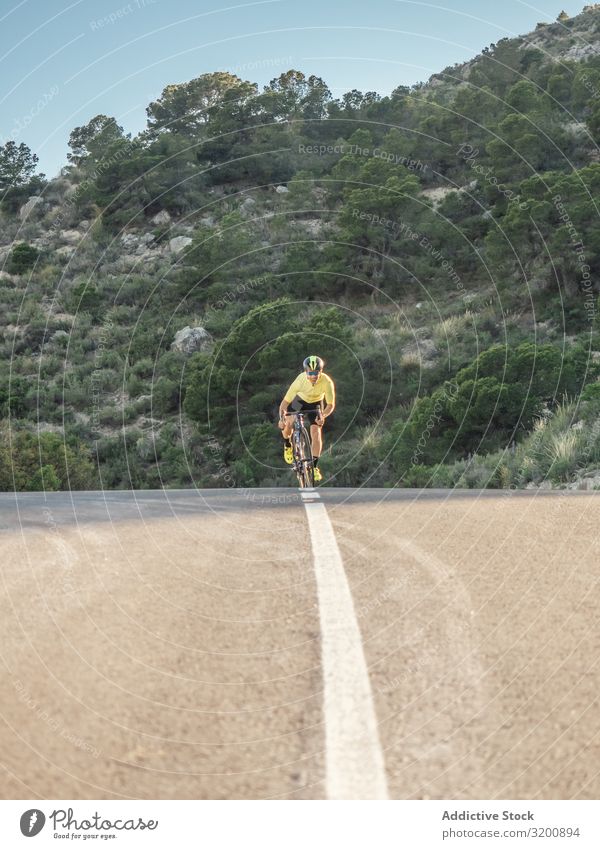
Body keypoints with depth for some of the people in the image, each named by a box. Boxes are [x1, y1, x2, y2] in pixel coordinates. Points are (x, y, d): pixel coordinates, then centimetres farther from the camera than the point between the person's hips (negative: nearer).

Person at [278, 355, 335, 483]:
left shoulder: (327, 382, -35)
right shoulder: (300, 380, -36)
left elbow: (331, 405, -26)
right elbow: (285, 402, -32)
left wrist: (323, 416, -44)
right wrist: (281, 417, -46)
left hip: (315, 404, 0)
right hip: (299, 400, 0)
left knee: (316, 431, -16)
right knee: (288, 424, -18)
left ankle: (315, 466, -5)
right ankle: (287, 445, 18)